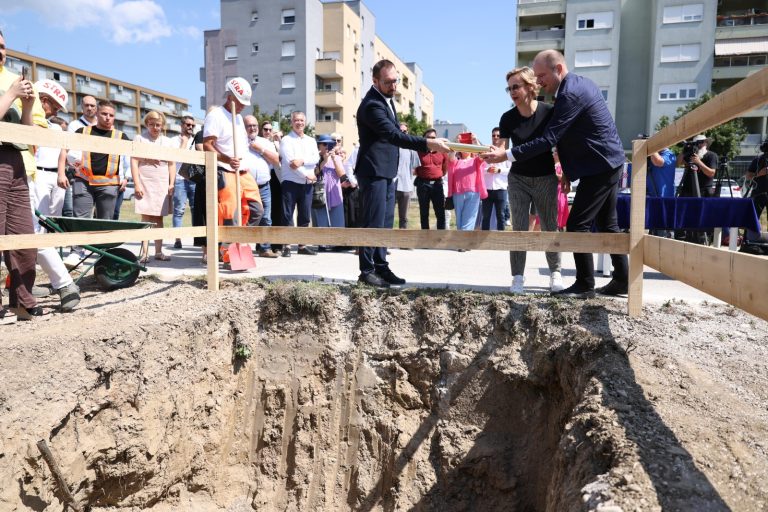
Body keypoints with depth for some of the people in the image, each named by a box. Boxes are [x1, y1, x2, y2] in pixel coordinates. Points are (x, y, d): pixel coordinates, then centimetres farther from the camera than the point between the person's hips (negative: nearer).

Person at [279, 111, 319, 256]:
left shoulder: (311, 141, 17)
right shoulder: (286, 140, 1)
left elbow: (316, 158, 1)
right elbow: (289, 161, -11)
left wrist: (302, 160, -17)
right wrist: (306, 174, -11)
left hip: (307, 183, 5)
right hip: (291, 182, -5)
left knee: (305, 216, 7)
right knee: (288, 215, -5)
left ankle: (302, 245, 15)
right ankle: (287, 245, -2)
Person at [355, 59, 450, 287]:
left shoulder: (386, 99, 13)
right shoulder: (372, 105, -19)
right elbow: (394, 135, -30)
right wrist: (428, 144, -36)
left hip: (387, 171, 10)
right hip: (373, 172, -9)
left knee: (385, 222, 11)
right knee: (373, 223, -6)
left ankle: (381, 267, 17)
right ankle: (367, 271, 3)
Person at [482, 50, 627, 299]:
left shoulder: (569, 94, -21)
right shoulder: (581, 83, 11)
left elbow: (548, 139, -26)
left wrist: (507, 155, -26)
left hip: (599, 168, -11)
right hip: (610, 163, 11)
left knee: (577, 225, -8)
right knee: (607, 224, 15)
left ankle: (584, 285, 0)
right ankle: (622, 279, 22)